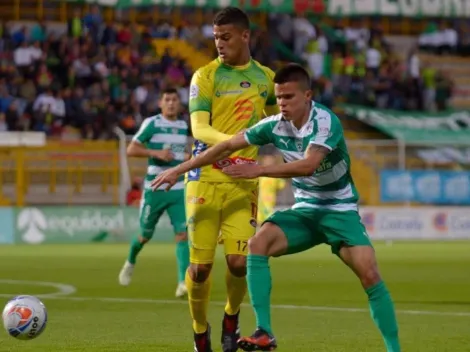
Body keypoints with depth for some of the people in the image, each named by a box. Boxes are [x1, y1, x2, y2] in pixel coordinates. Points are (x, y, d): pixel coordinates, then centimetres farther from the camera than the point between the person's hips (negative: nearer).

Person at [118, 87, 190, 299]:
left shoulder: (184, 126, 10)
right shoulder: (152, 123, -7)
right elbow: (131, 150, -11)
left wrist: (187, 157, 6)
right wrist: (156, 153, -23)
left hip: (179, 189, 3)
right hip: (154, 189, -3)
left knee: (183, 233, -14)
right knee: (146, 234, 11)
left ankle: (183, 282, -20)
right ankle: (130, 263, 43)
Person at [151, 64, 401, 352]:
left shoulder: (326, 122, -22)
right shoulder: (275, 125, -7)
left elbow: (308, 165, -38)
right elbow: (228, 146, 1)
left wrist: (258, 170, -40)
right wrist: (179, 170, 2)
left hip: (339, 210, -4)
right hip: (305, 210, 4)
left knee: (369, 274, -21)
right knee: (258, 243, -21)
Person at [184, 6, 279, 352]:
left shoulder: (265, 77, 9)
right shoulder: (206, 76, -3)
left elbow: (275, 119, 28)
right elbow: (198, 128, -13)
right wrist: (229, 140, -31)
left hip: (244, 181, 2)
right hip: (206, 178, -2)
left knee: (239, 261, -11)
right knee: (201, 265, -2)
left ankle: (231, 317, 18)